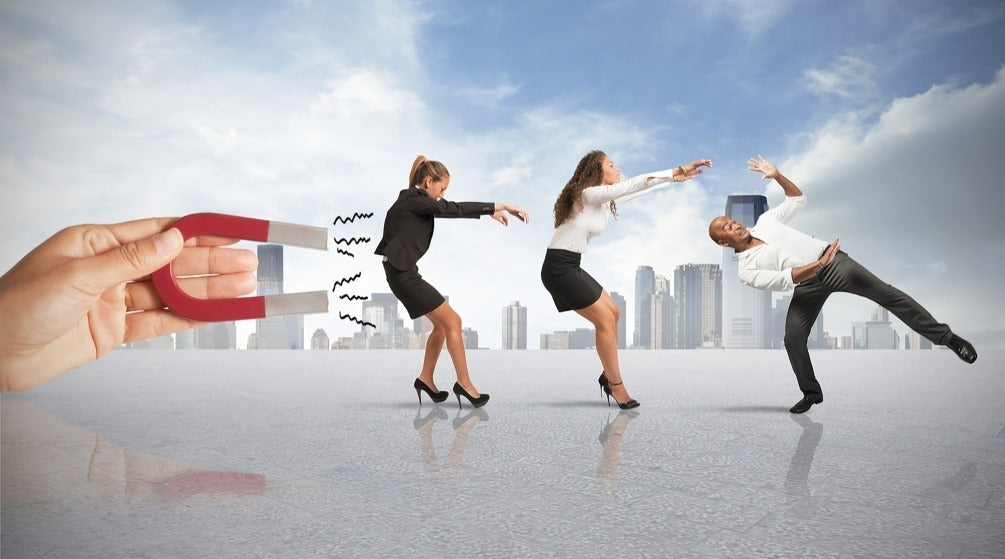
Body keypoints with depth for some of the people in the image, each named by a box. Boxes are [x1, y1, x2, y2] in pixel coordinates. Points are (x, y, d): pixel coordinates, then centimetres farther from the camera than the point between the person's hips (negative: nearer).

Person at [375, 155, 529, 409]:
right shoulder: (412, 199, -14)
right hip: (402, 273, -10)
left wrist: (489, 211, 12)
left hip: (403, 272, 10)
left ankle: (426, 379, 19)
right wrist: (497, 206, -19)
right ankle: (464, 383, 0)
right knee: (452, 321, -5)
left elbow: (449, 210, 17)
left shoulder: (416, 201, 15)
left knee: (442, 324, 13)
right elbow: (453, 209, -20)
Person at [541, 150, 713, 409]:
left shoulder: (602, 199, 13)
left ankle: (609, 376, 22)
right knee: (605, 320, -7)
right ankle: (616, 386, 3)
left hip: (569, 268, 10)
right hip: (558, 268, -10)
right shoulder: (589, 194, -15)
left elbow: (637, 189, 14)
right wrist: (676, 172, -11)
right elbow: (635, 184, -16)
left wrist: (675, 175, 12)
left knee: (612, 313, 13)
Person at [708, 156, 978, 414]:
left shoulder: (765, 220, 11)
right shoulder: (747, 270, -5)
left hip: (832, 260, 2)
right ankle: (811, 393, 8)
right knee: (792, 339, -15)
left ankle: (946, 337, -2)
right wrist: (819, 265, -30)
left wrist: (777, 176, 9)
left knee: (886, 294, -10)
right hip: (807, 286, -1)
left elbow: (798, 199, 22)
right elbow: (783, 280, -19)